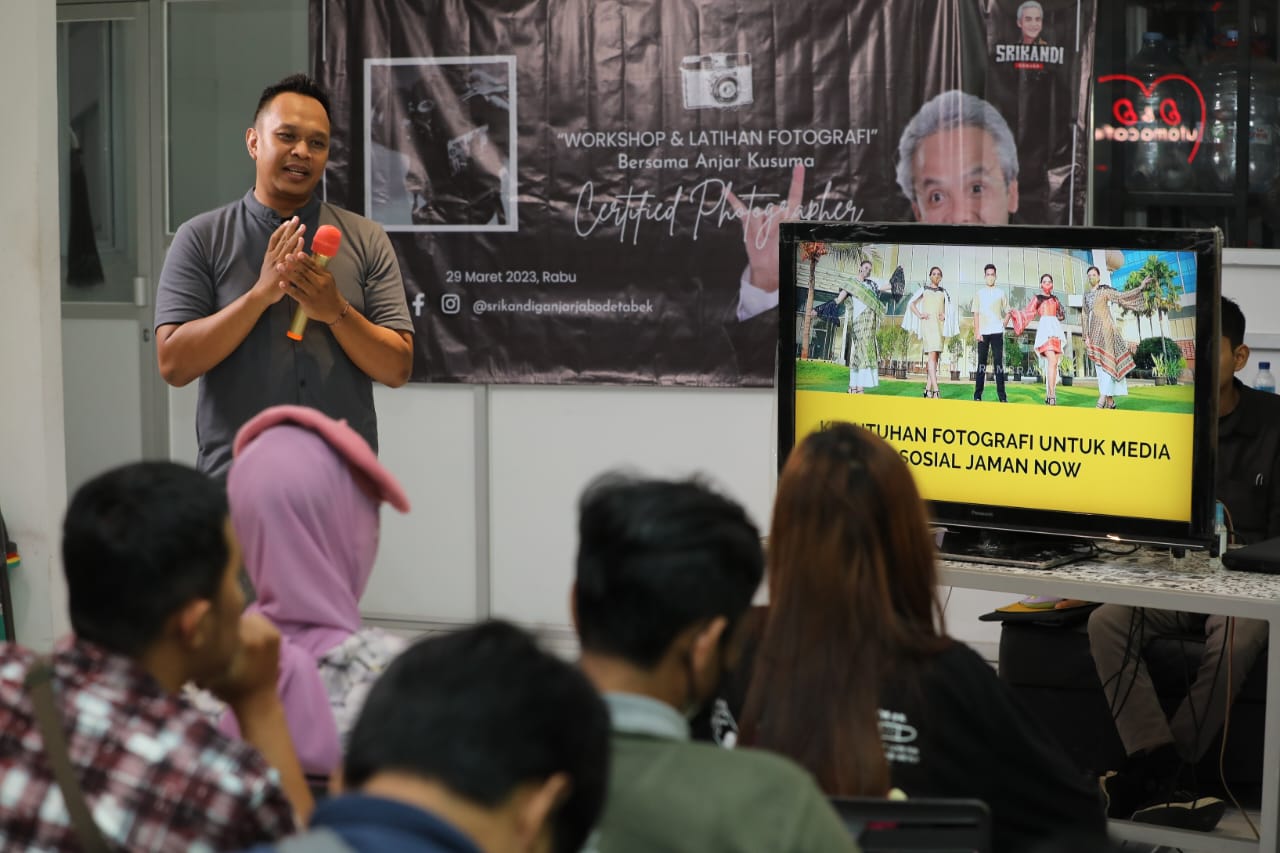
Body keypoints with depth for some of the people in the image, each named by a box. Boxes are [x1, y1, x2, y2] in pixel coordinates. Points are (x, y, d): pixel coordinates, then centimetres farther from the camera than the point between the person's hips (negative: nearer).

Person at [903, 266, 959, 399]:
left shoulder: (943, 292, 14)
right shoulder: (924, 290, 5)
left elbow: (951, 307, 22)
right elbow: (911, 303, 9)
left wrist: (945, 315, 3)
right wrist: (919, 315, -3)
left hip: (940, 325, 5)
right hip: (928, 323, -4)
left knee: (935, 357, 5)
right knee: (932, 355, -16)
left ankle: (928, 388, 11)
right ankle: (935, 390, -24)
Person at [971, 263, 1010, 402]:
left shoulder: (1000, 293, 10)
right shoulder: (979, 293, 9)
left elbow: (1007, 312, 15)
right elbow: (976, 314, 5)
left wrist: (1003, 325, 0)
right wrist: (977, 332, -4)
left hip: (997, 333, 0)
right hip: (983, 333, 0)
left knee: (999, 363, -3)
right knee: (981, 363, 1)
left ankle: (1002, 395, -6)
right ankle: (977, 395, 0)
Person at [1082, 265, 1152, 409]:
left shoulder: (1105, 291, 3)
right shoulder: (1087, 296, 18)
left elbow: (1122, 296, -6)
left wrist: (1141, 288, -17)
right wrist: (1086, 336, 11)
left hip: (1105, 328, -6)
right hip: (1094, 330, 6)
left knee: (1105, 361, -16)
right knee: (1099, 364, 0)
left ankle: (1103, 396, -28)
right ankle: (1110, 400, -1)